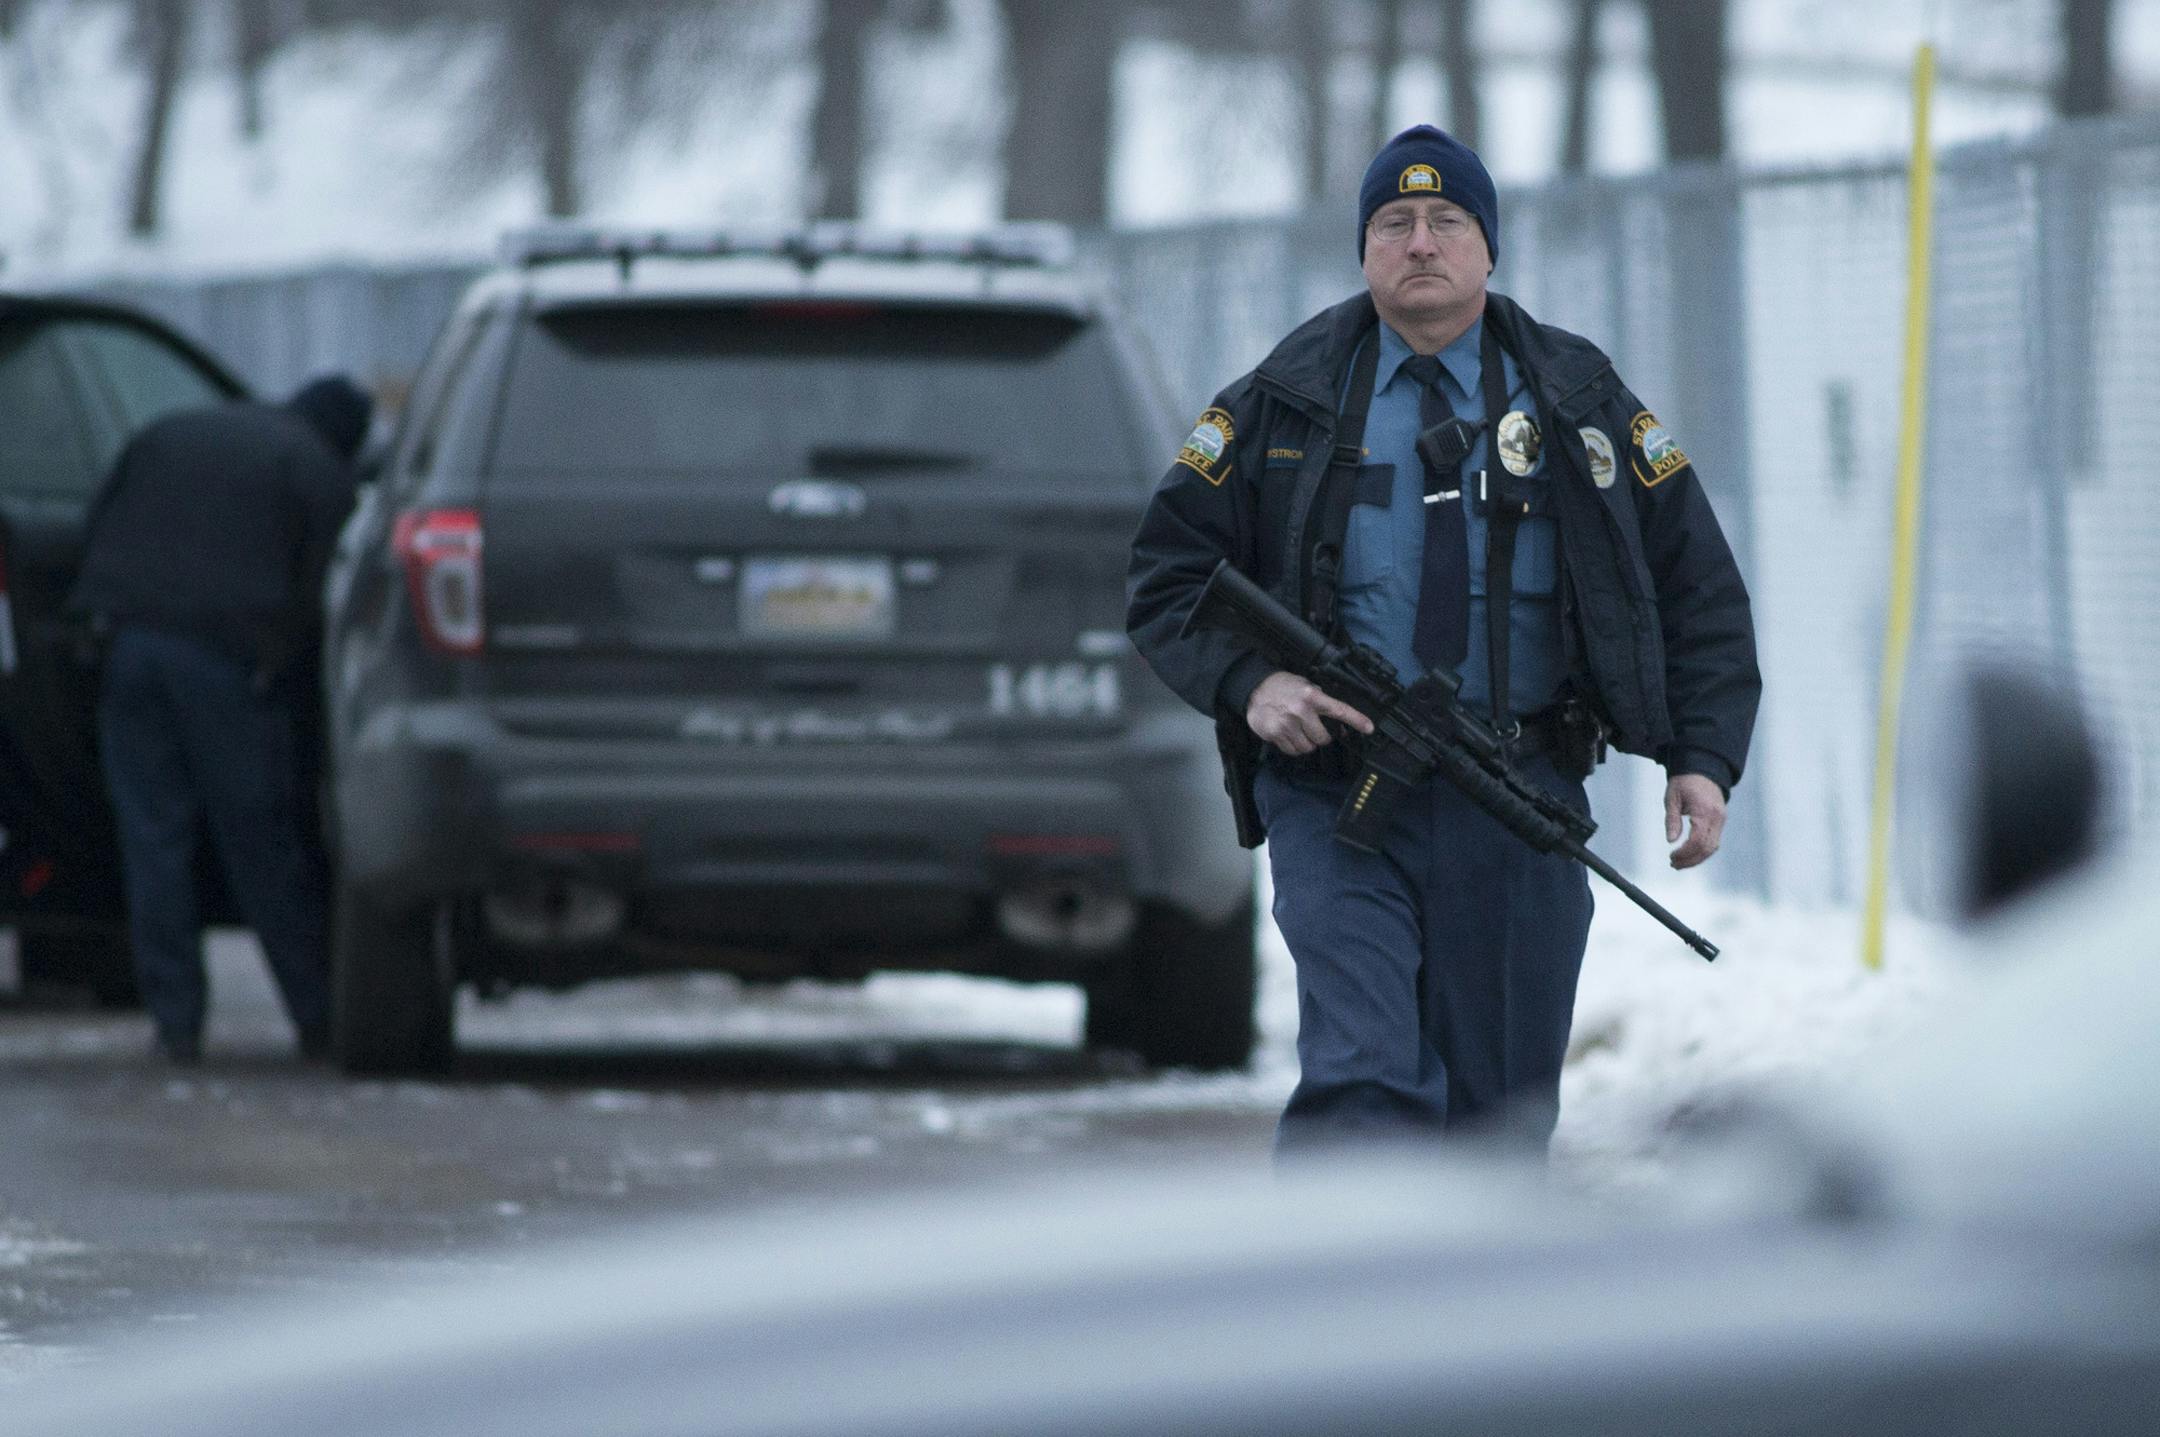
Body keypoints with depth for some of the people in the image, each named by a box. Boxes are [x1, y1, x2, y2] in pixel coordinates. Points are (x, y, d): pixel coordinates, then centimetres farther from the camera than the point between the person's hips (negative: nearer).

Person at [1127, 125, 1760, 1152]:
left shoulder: (1581, 405, 10)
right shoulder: (1284, 406, 7)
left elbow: (1696, 585, 13)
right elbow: (1169, 574, 9)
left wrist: (1701, 757, 0)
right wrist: (1247, 681, -11)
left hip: (1521, 805, 2)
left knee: (1504, 1115, 5)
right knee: (1365, 1086, -19)